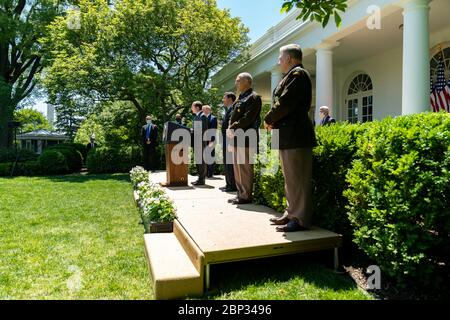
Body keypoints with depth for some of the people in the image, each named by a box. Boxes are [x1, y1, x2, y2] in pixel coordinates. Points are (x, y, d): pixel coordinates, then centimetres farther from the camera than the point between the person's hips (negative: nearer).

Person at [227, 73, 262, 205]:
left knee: (245, 168, -5)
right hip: (236, 138, 9)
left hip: (245, 138, -9)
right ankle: (241, 194, 21)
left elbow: (247, 118, -17)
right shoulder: (240, 99, 22)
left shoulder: (253, 97, -6)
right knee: (237, 168, 12)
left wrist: (232, 128, -13)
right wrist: (230, 129, 4)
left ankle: (246, 196, 4)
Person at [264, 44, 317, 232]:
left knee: (297, 179, -7)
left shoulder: (297, 74, -8)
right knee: (290, 178, 14)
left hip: (295, 135, -10)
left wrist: (268, 120, -5)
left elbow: (284, 103, -18)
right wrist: (274, 123, 5)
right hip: (288, 135, 10)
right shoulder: (291, 76, 23)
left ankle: (301, 220, 0)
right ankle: (292, 214, 23)